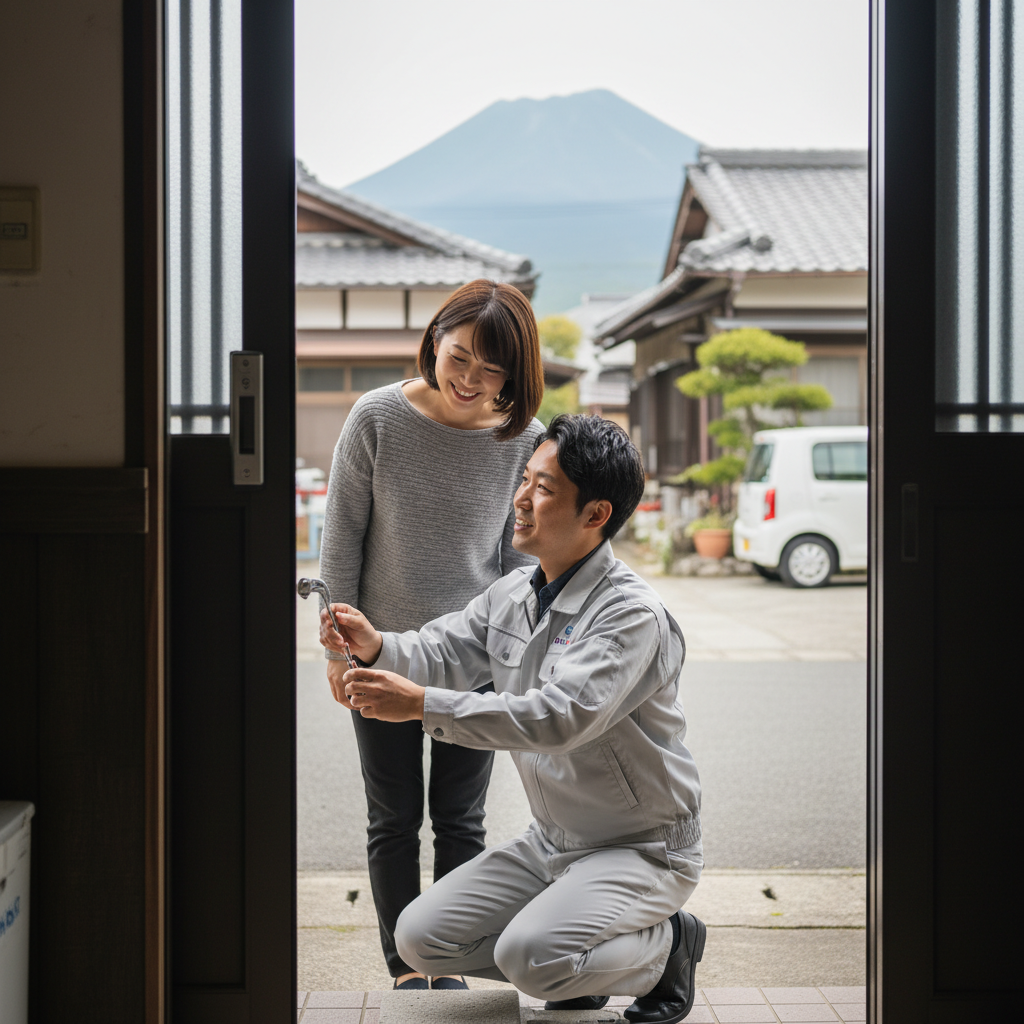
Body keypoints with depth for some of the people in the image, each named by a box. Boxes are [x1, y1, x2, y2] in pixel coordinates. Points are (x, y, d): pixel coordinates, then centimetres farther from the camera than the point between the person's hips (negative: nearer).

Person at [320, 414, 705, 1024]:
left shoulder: (632, 614, -23)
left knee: (529, 955, -30)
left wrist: (423, 706, -37)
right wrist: (377, 647, -22)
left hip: (642, 851, -8)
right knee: (421, 936, -2)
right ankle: (571, 969, 15)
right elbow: (441, 651, 2)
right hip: (551, 843, 8)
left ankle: (665, 943, -1)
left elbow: (561, 716, -34)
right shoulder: (512, 595, 4)